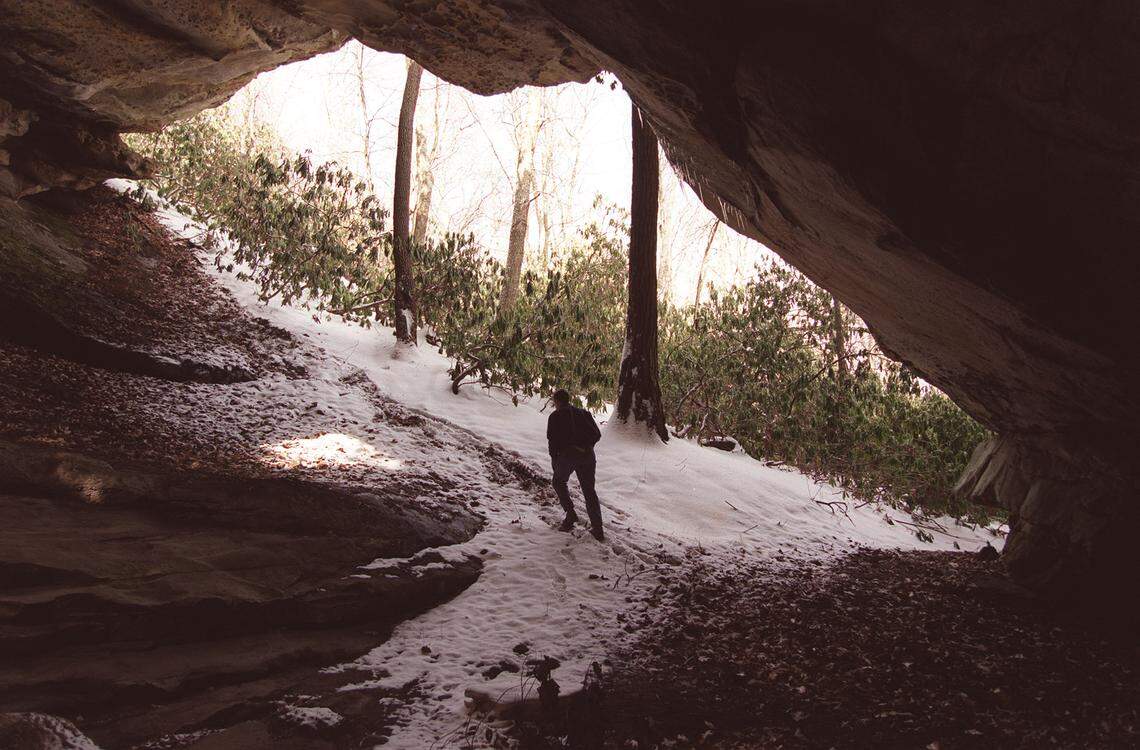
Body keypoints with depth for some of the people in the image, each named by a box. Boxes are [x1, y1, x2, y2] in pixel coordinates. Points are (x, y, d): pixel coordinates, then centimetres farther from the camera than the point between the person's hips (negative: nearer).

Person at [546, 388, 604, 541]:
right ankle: (597, 529, 5)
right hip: (587, 456, 4)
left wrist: (554, 458, 7)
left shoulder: (555, 416, 6)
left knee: (559, 482, 22)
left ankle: (570, 513, 5)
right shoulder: (583, 413, 17)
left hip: (567, 455, -4)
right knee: (589, 491, 11)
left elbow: (552, 438, -2)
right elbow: (597, 434, 13)